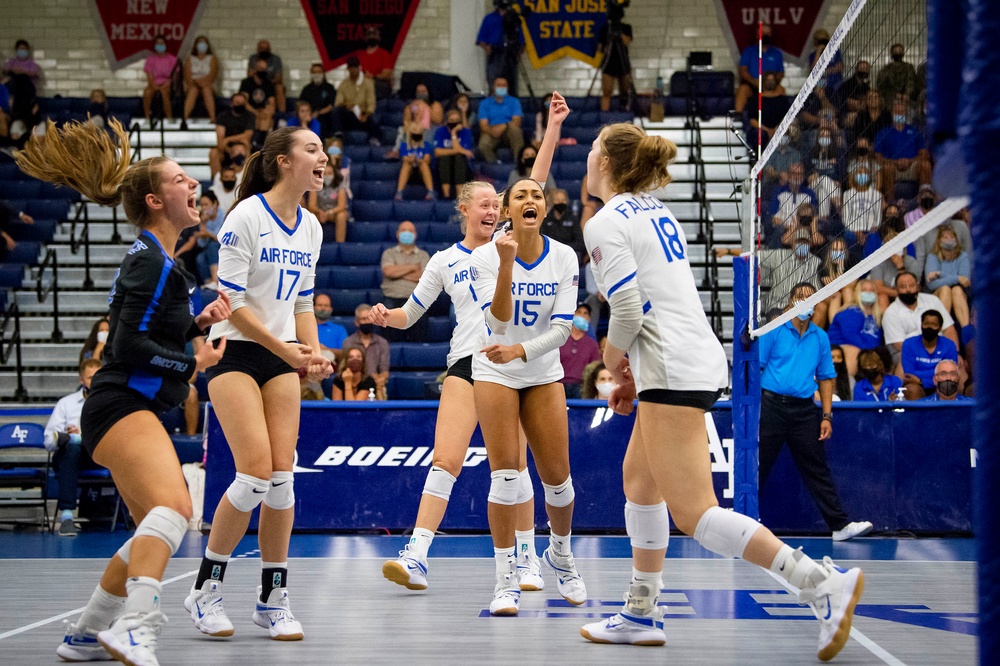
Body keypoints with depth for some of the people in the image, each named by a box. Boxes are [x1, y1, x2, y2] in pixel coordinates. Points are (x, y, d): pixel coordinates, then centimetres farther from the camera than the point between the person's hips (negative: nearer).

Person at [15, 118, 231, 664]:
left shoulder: (153, 259, 18)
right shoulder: (152, 262, -12)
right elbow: (131, 344, -18)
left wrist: (199, 322, 11)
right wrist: (192, 363, -10)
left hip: (133, 409, 11)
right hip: (121, 406, -11)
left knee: (154, 531, 19)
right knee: (173, 505, -33)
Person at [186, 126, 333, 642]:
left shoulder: (310, 227, 9)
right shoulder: (246, 217, -12)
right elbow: (230, 301, -15)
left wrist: (314, 353, 0)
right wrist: (283, 348, -17)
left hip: (282, 359, 6)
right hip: (234, 353, -6)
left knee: (282, 476, -3)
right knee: (256, 473, -16)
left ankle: (273, 599, 7)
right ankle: (204, 590, 0)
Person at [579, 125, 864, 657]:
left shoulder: (605, 223, -8)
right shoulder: (655, 211, 18)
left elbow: (628, 309, -16)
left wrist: (613, 356, 4)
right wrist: (634, 372, 22)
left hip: (675, 370, -10)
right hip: (699, 358, 10)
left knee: (693, 515, -11)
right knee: (639, 477, 20)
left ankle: (823, 583, -17)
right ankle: (641, 615, 24)